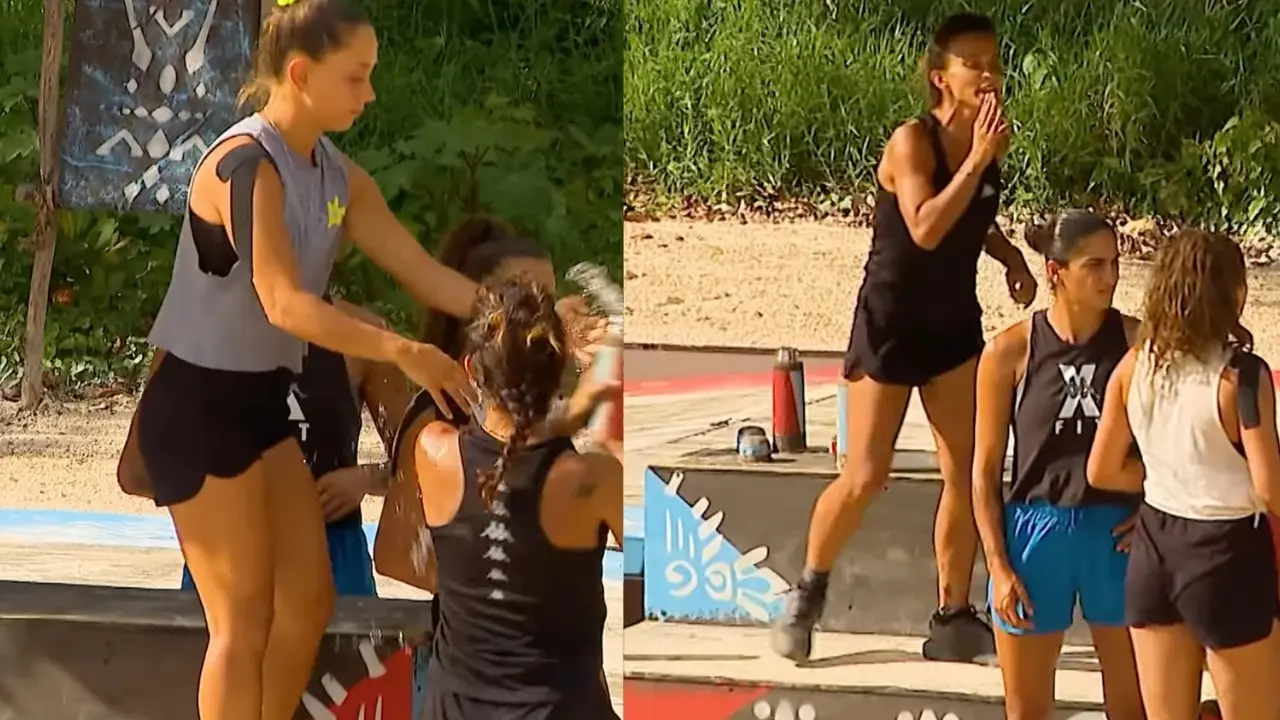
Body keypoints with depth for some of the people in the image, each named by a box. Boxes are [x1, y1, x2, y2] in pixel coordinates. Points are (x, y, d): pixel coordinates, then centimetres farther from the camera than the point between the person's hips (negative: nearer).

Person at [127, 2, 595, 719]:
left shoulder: (338, 176, 5)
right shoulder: (245, 164, -22)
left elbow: (426, 274, 5)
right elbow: (283, 303, -32)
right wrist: (402, 352, -41)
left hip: (262, 399, 9)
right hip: (197, 402, -9)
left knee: (309, 599, 10)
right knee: (245, 618, -6)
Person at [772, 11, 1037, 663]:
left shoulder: (991, 141, -1)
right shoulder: (913, 141, -21)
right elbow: (925, 228, -36)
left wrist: (1009, 257, 3)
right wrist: (977, 158, -36)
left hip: (955, 322, 6)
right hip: (890, 323, -6)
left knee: (965, 473, 0)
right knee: (865, 478, -2)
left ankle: (953, 617, 10)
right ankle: (808, 591, 21)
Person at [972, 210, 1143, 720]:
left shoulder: (1137, 342, -4)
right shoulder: (1010, 352, -7)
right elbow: (985, 471, -2)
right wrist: (998, 567, -8)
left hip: (1117, 537, 1)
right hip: (1037, 535, -1)